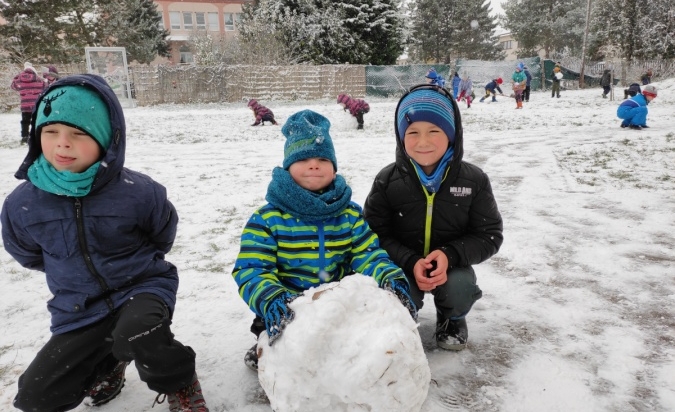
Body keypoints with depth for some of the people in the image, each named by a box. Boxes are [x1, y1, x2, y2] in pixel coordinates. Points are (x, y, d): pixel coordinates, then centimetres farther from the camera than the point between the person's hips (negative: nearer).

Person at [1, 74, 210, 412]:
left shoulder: (137, 192, -20)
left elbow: (162, 233, 4)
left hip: (143, 287, -4)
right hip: (80, 311, 4)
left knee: (137, 333, -37)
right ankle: (107, 363, 33)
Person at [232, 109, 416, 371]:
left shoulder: (350, 214, 6)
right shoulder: (267, 219, -5)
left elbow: (368, 255, 0)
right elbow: (251, 269, -11)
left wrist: (391, 279, -23)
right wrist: (272, 302, -32)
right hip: (291, 312, -3)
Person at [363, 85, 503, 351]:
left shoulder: (473, 180, -10)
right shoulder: (387, 181, -11)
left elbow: (489, 235, -5)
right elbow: (376, 234, -10)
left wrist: (450, 255, -24)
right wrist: (411, 262, -27)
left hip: (452, 266, 1)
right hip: (402, 266, 0)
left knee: (460, 289, -30)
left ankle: (452, 319, 11)